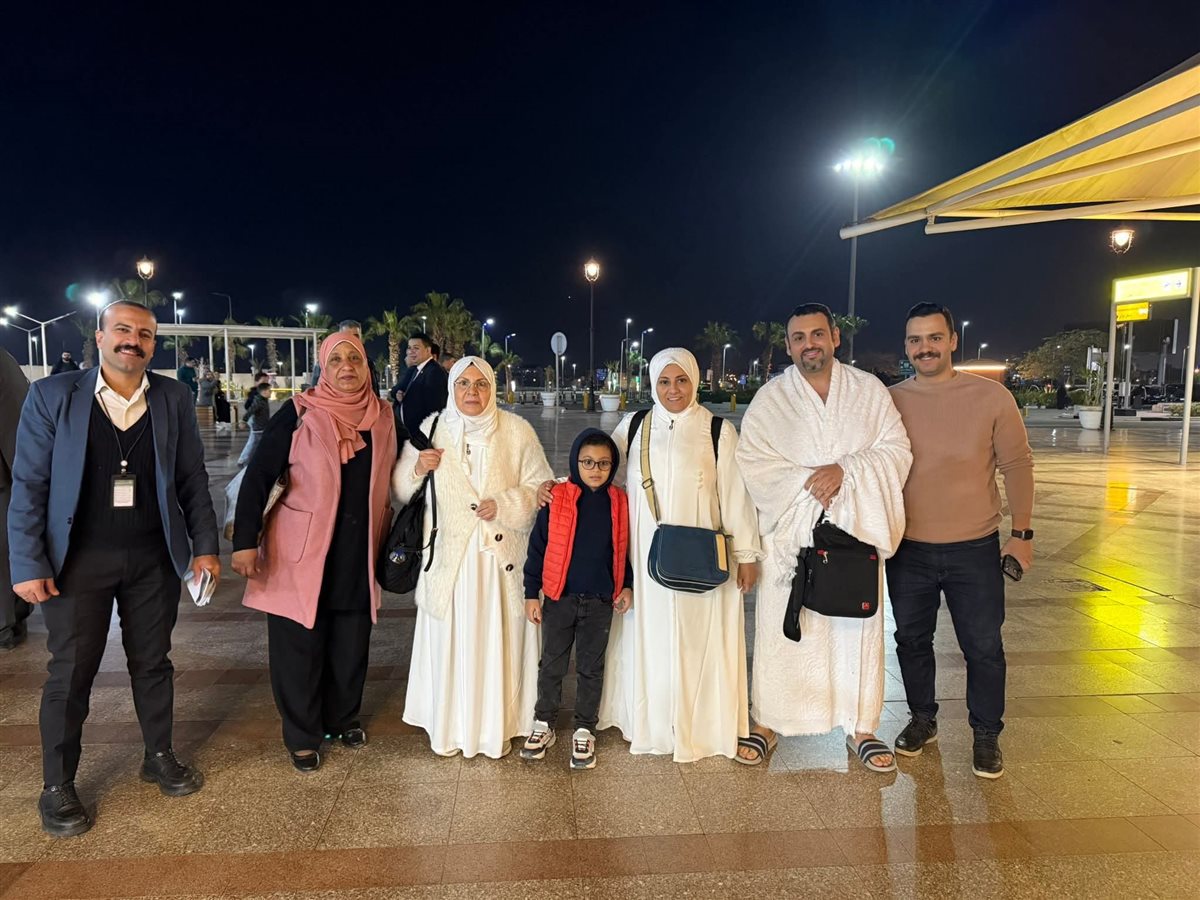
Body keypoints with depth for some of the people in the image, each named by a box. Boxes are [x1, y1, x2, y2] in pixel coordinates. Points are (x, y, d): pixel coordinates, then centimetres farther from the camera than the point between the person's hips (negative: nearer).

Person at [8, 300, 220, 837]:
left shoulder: (174, 399, 0)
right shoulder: (52, 395, -5)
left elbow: (192, 479, 4)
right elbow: (28, 485, -5)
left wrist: (204, 546, 0)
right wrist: (27, 564, -9)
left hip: (155, 557, 2)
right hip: (78, 558, -1)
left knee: (153, 662, 15)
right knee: (71, 672, 9)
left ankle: (160, 757, 33)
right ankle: (57, 787, 26)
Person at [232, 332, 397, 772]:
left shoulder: (382, 417, 3)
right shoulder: (299, 414, -9)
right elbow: (258, 477, -9)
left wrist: (385, 543, 14)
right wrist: (245, 541, -14)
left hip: (359, 557, 4)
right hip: (301, 554, -3)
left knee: (351, 644, 14)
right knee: (299, 646, 7)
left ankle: (343, 718, 37)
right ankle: (302, 736, 26)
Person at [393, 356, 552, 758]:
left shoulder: (517, 430, 0)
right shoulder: (430, 428, 6)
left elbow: (540, 488, 1)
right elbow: (401, 488, 13)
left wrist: (503, 505, -15)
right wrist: (417, 468, -8)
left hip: (500, 558, -1)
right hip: (447, 556, 1)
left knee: (496, 641, 5)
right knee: (449, 641, 5)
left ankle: (496, 727, 22)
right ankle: (448, 727, 23)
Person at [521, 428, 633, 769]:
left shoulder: (619, 502, 0)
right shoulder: (556, 499, -8)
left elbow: (624, 548, 11)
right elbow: (537, 547, -3)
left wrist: (627, 585, 5)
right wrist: (531, 592, -3)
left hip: (601, 601, 1)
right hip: (560, 598, -1)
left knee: (591, 667, 13)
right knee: (551, 664, 12)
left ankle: (585, 730, 27)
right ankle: (544, 723, 30)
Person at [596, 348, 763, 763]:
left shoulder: (717, 430, -2)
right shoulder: (633, 426, 5)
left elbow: (735, 494, -2)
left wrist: (747, 554, -2)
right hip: (644, 554, 2)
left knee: (697, 641, 5)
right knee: (645, 638, 10)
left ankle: (696, 728, 22)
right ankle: (647, 724, 26)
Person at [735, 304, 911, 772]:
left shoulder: (869, 390, 4)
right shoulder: (770, 399, 0)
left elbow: (897, 450, -2)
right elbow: (753, 464, -7)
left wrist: (845, 470, -17)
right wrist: (808, 483, -18)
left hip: (857, 531, 1)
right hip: (789, 533, -1)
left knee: (858, 627, 10)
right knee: (781, 629, 5)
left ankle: (860, 726, 26)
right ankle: (768, 721, 22)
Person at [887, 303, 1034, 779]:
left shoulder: (991, 396, -5)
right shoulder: (890, 401, -1)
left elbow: (1017, 465, -1)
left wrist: (1022, 532, -4)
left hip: (975, 548, -1)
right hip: (908, 549, 2)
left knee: (983, 647, 8)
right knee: (912, 640, 15)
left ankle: (986, 734, 29)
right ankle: (922, 718, 36)